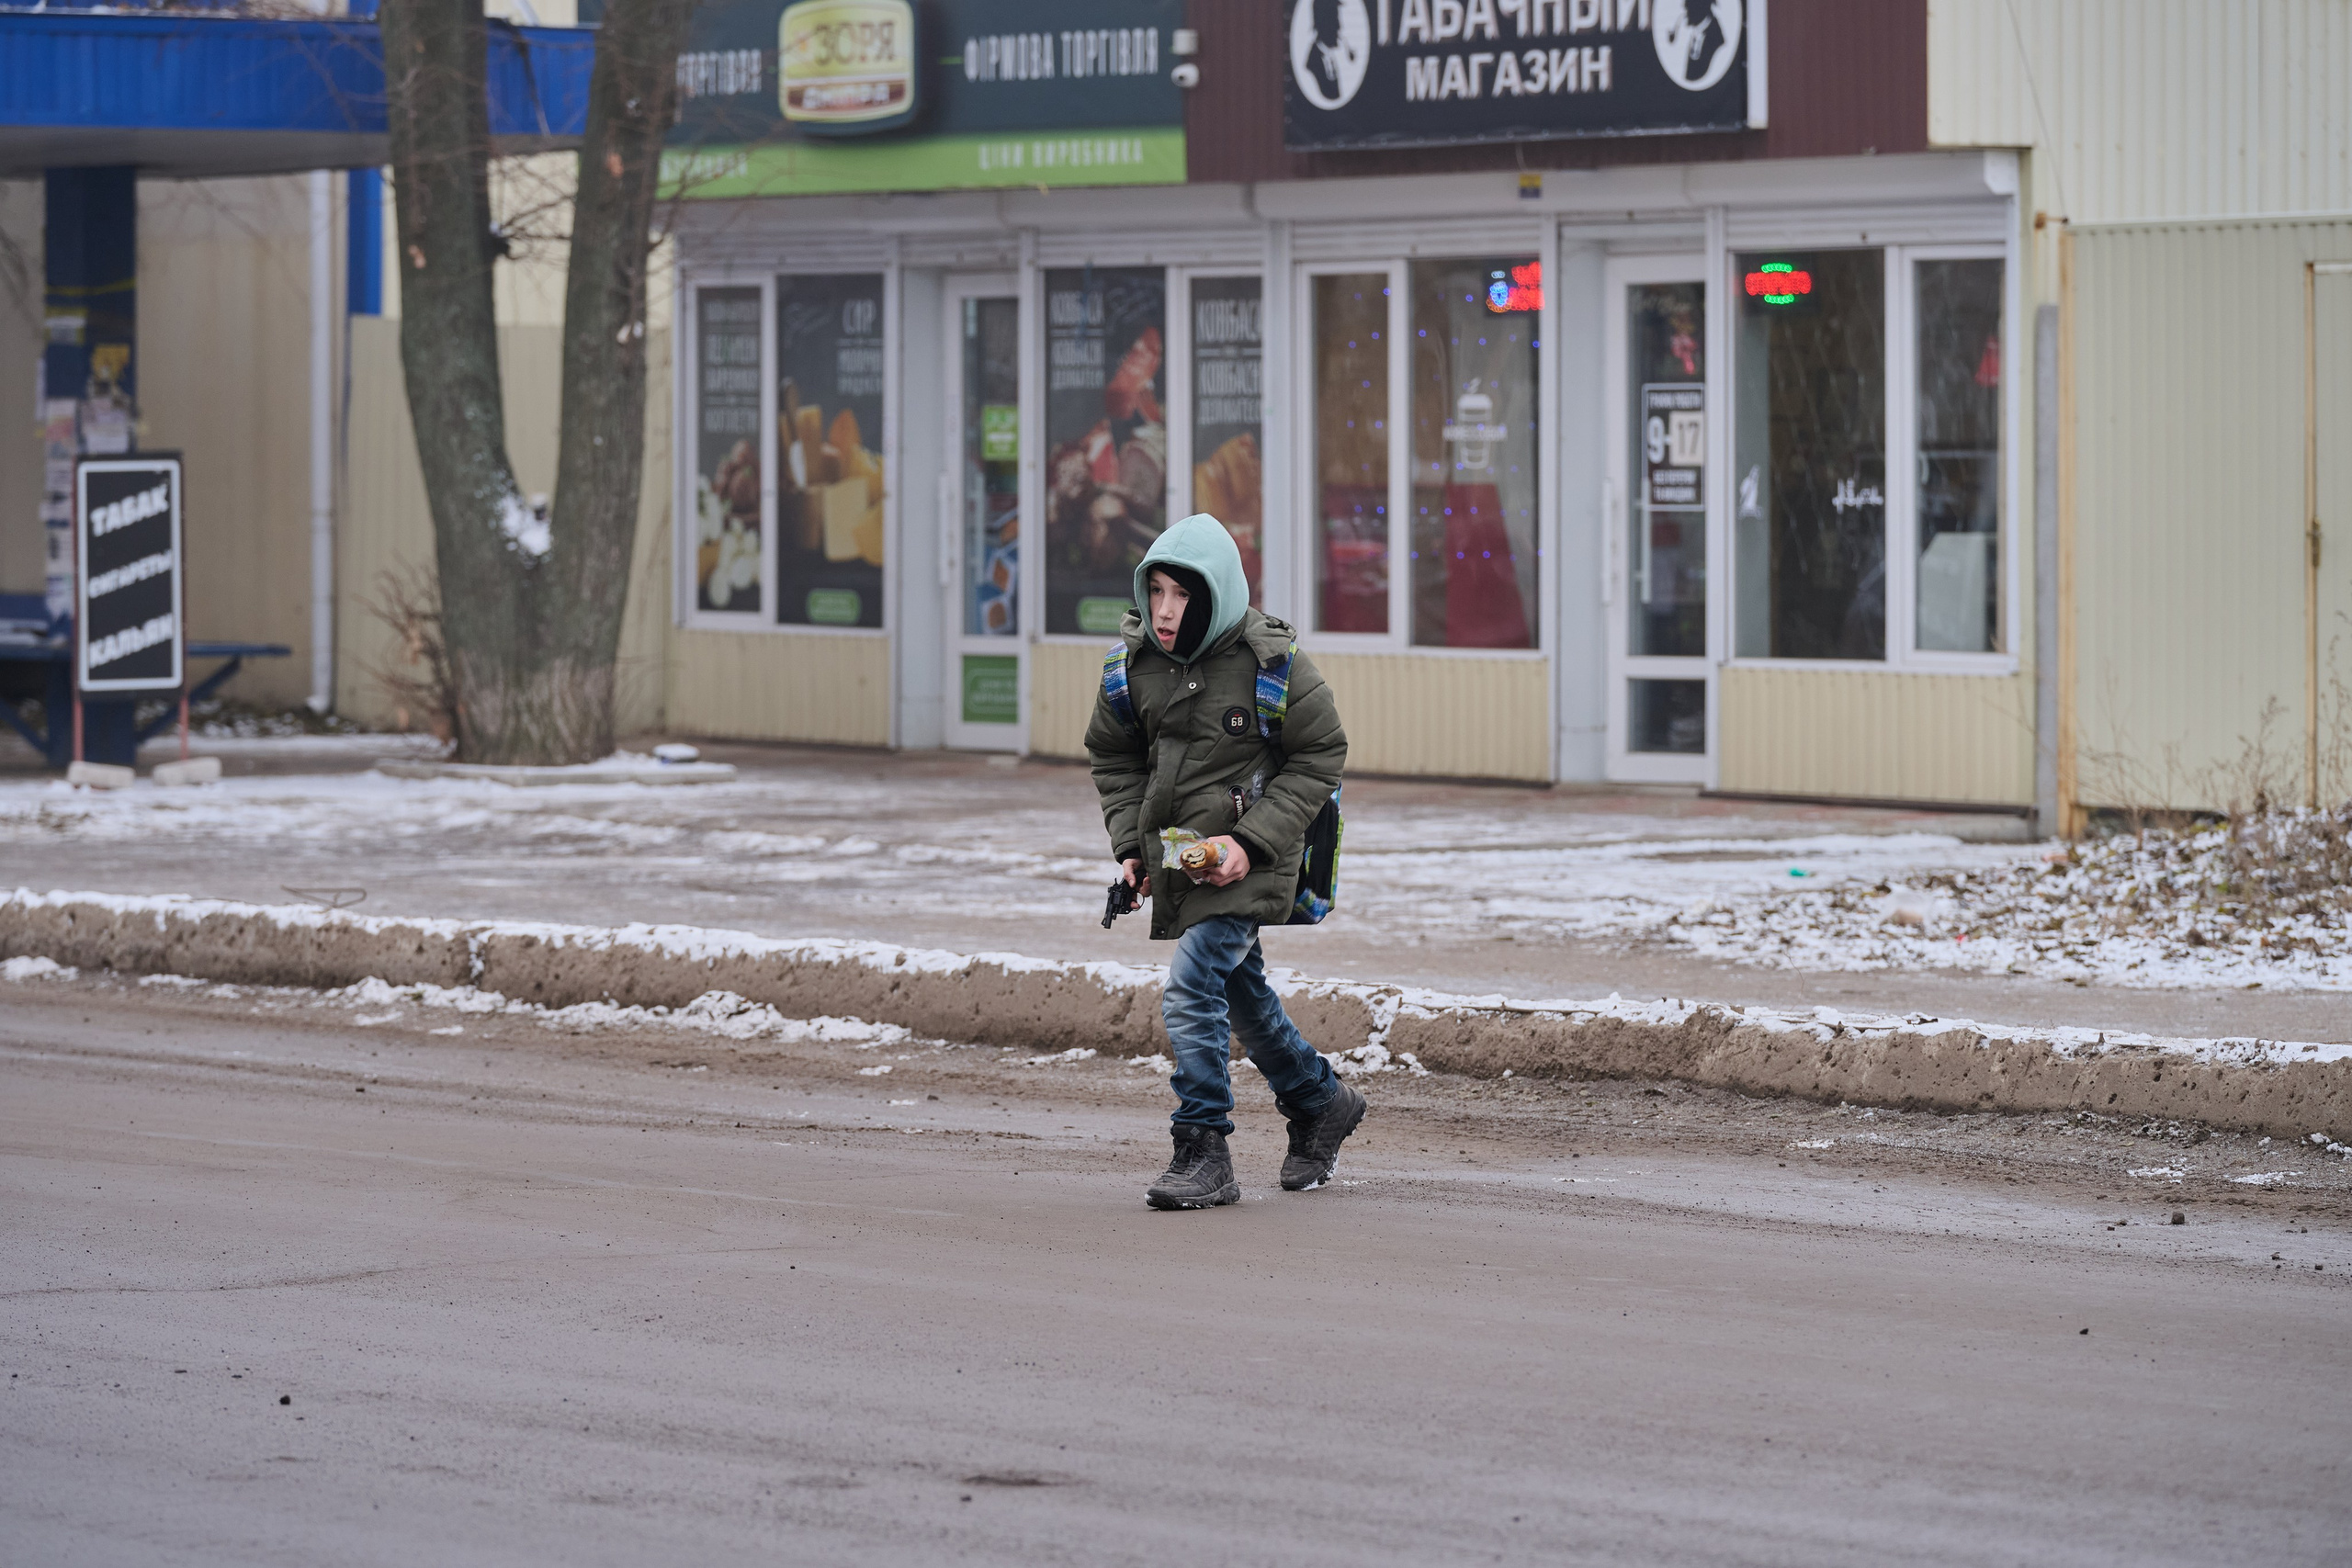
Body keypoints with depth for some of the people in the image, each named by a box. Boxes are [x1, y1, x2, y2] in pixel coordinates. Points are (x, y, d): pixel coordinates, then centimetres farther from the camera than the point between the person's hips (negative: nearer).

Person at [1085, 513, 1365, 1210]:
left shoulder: (1272, 663, -17)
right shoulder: (1135, 660, -2)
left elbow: (1320, 756, -9)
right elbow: (1113, 756, 12)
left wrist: (1252, 841, -17)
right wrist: (1130, 844, 0)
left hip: (1245, 862, -6)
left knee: (1191, 988, -19)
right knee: (1242, 993, 20)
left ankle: (1204, 1153, -13)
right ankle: (1322, 1104, 41)